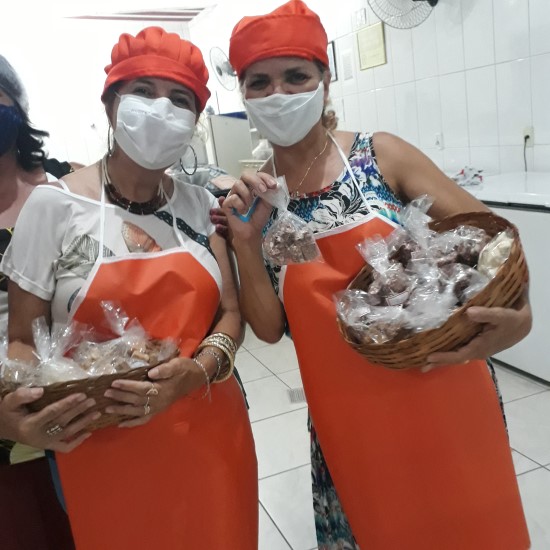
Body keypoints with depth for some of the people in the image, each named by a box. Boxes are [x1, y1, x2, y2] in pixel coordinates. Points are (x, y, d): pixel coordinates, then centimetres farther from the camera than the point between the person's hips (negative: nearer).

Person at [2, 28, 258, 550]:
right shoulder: (53, 204, -9)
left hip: (211, 438, 3)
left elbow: (231, 312, 1)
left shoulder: (199, 204, 1)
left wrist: (197, 371, -18)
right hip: (105, 455, -3)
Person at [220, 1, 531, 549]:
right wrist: (245, 242, -18)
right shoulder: (249, 197, -2)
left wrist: (517, 311, -27)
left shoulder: (381, 154, -10)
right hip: (348, 415, 2)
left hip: (441, 386, -1)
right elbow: (268, 327, -3)